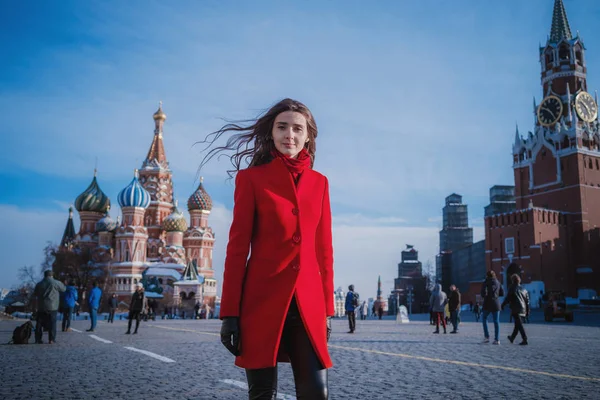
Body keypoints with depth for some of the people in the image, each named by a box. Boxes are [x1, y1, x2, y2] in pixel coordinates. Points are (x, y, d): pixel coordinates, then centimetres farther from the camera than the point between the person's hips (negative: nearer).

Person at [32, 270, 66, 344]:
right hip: (52, 307, -3)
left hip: (41, 307, 3)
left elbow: (34, 294, 18)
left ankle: (38, 339, 10)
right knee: (52, 323, 1)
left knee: (39, 323, 10)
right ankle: (51, 339, -2)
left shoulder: (39, 284, 7)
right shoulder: (56, 283, -6)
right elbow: (64, 289, 9)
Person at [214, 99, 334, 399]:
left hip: (307, 304, 3)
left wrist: (326, 309, 9)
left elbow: (324, 249, 12)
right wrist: (230, 313, -5)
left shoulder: (319, 183, 11)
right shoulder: (251, 178, 1)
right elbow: (237, 247, -1)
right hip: (263, 301, -3)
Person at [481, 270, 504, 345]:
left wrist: (484, 296, 3)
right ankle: (497, 339, 0)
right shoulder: (498, 283, 6)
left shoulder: (486, 282, -7)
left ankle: (487, 336, 8)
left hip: (487, 304, -3)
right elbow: (502, 293, 8)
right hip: (496, 304, 3)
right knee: (496, 321, 4)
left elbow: (484, 292, -18)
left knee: (484, 319, 16)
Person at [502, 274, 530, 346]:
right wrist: (527, 311, 17)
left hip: (516, 310, -7)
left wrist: (503, 305, 6)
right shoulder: (524, 289, 13)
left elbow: (508, 298, -6)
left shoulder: (512, 288, -5)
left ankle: (525, 340, -17)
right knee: (517, 324, 17)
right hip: (523, 309, 7)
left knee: (519, 325, -8)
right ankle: (512, 338, 32)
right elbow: (527, 301, 14)